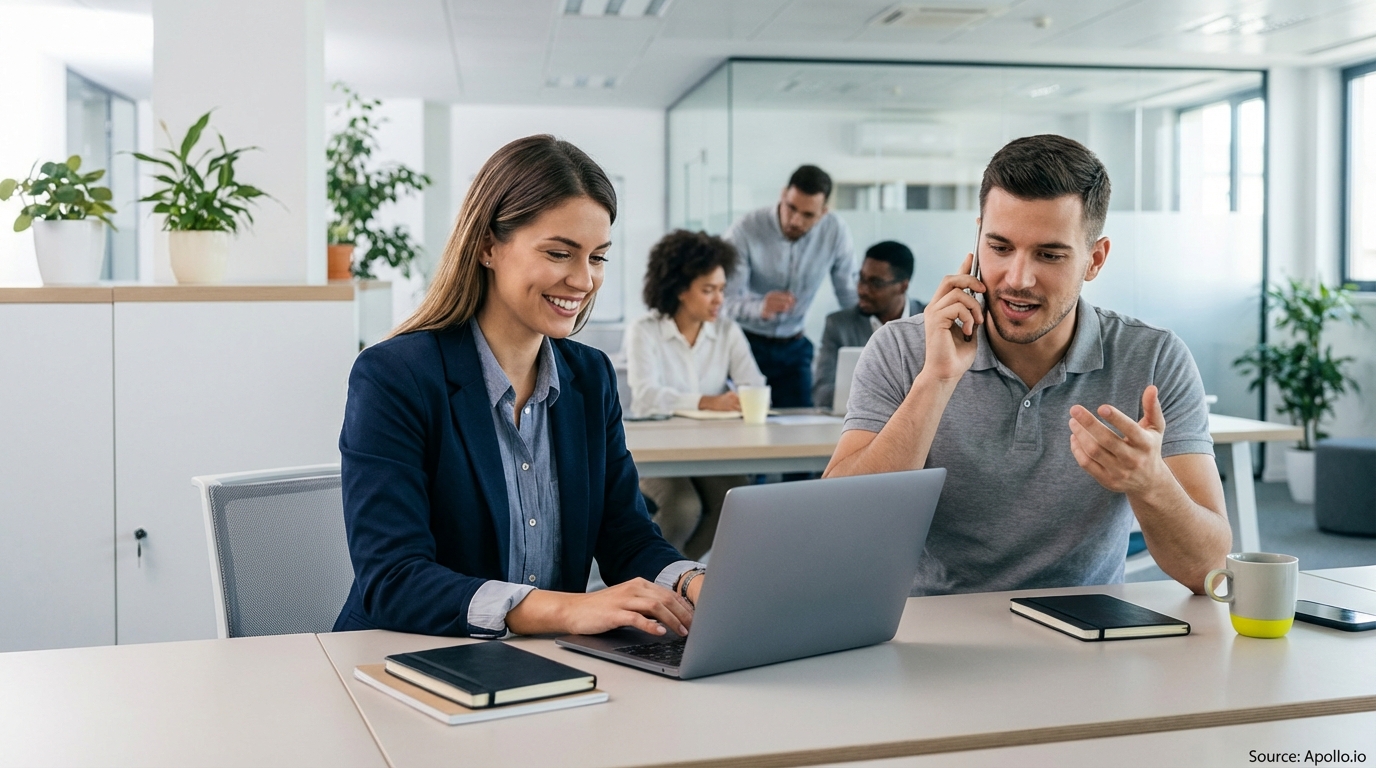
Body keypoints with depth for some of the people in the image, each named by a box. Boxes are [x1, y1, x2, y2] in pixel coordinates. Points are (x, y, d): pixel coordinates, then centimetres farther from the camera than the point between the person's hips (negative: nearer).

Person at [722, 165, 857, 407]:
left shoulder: (835, 232, -12)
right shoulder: (745, 231, -21)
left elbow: (851, 297, -2)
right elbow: (725, 301, -24)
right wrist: (760, 308, -44)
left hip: (793, 347, 3)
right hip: (745, 342, -3)